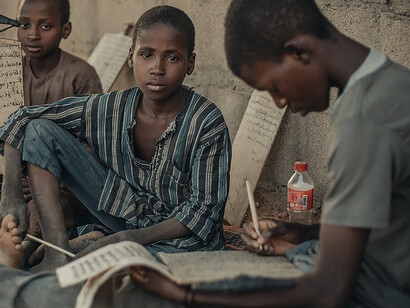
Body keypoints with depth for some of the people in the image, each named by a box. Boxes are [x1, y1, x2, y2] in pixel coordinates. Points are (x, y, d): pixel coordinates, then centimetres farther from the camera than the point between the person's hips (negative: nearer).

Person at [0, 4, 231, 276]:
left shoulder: (208, 124, -20)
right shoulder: (109, 110, -10)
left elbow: (203, 210, -17)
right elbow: (23, 119, -3)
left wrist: (133, 239, -28)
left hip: (181, 235, -5)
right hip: (123, 213, 5)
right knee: (40, 130, -8)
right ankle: (58, 253, -14)